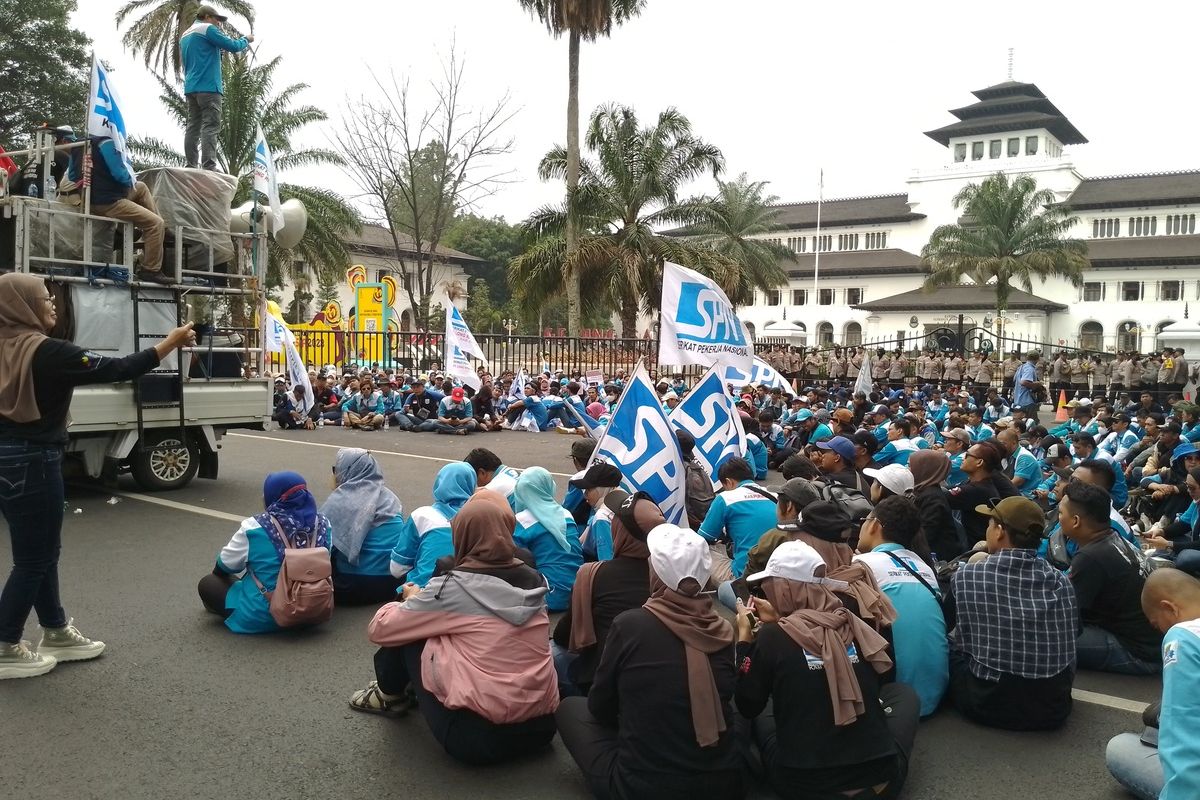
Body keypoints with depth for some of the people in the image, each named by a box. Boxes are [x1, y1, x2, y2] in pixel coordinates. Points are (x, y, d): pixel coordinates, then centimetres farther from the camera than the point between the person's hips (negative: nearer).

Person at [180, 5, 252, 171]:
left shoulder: (185, 35, 25)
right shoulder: (207, 29, -1)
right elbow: (233, 46, -5)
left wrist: (217, 50, 30)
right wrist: (246, 40, 14)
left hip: (191, 88, 8)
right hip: (208, 86, -8)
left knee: (193, 127, 4)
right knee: (210, 127, -14)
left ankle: (191, 167, -1)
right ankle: (209, 167, -24)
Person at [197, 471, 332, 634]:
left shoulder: (254, 528, -17)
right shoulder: (323, 524, -7)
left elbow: (226, 565, -1)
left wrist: (217, 572, 24)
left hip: (262, 617, -4)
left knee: (207, 583, 14)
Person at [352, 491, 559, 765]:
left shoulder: (453, 587, -12)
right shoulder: (533, 580, 4)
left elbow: (379, 630, -1)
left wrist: (413, 600, 18)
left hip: (478, 736, -6)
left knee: (406, 633, 11)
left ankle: (391, 695, 35)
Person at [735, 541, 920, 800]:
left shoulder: (773, 637, -13)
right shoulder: (854, 625, -1)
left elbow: (748, 707, 0)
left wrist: (745, 637, 6)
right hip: (880, 776, 3)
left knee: (762, 708, 28)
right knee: (902, 692, 29)